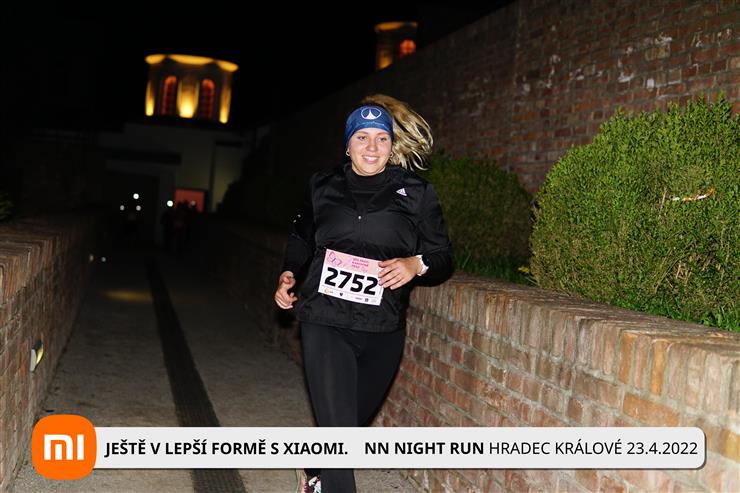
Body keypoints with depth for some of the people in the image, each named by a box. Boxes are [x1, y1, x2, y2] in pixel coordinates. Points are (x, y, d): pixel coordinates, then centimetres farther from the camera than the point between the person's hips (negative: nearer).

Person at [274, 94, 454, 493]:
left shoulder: (416, 193, 1)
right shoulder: (324, 186, 6)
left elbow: (443, 258, 4)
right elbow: (301, 240, 23)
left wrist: (416, 265, -17)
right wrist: (289, 274, 6)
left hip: (383, 331, 2)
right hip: (325, 323, -1)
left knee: (356, 418, 20)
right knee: (338, 427, -11)